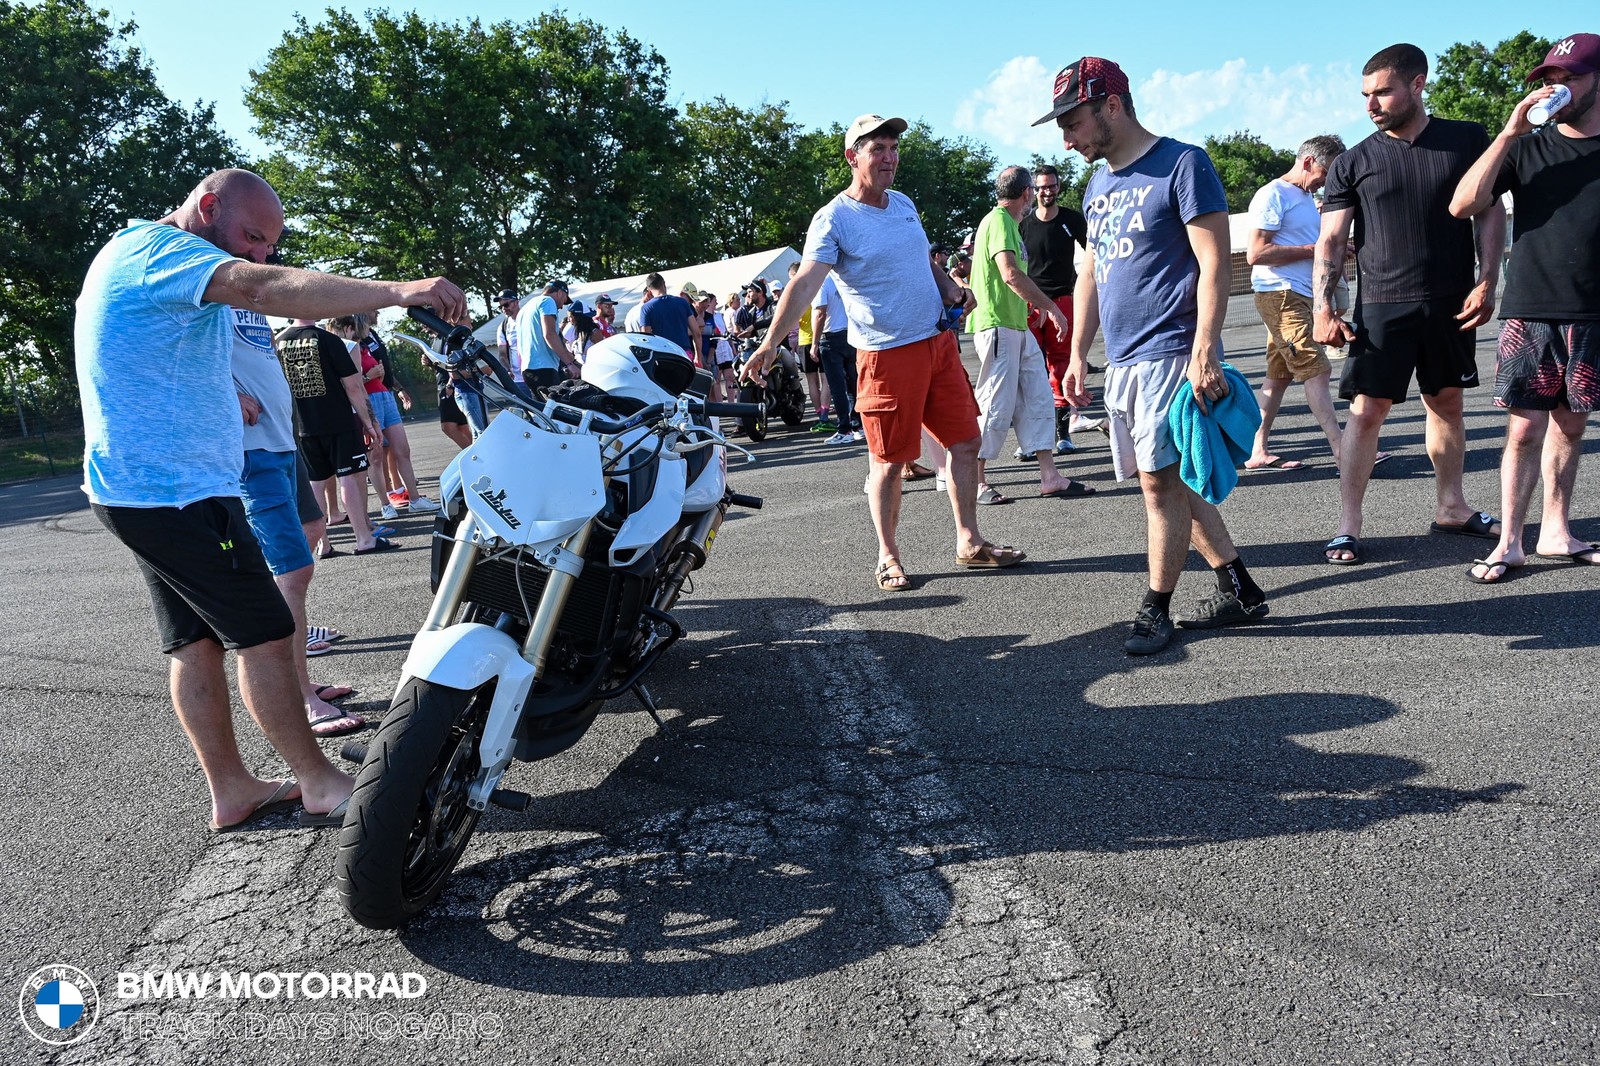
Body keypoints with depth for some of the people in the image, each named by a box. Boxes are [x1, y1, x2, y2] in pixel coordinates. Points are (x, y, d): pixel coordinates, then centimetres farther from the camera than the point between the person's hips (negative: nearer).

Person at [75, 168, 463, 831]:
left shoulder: (142, 253, 20)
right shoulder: (159, 246, -14)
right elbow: (261, 288, -33)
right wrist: (397, 291, -42)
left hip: (138, 489, 10)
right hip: (177, 489, -10)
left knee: (196, 641, 12)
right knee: (266, 636, -6)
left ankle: (231, 790, 20)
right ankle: (320, 785, 3)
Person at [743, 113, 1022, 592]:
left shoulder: (904, 204, 12)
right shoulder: (833, 219, -10)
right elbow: (804, 284, -21)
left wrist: (950, 287, 9)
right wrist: (769, 343, -33)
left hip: (940, 341, 7)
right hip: (888, 354, -7)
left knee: (966, 442, 10)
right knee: (890, 461, 0)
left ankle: (969, 543, 23)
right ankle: (888, 556, 17)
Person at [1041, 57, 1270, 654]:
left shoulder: (1181, 164, -6)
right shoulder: (1098, 186, 17)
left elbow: (1215, 263, -12)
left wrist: (1204, 352, -20)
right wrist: (1077, 354, 18)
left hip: (1171, 353, -8)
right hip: (1121, 361, 8)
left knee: (1161, 482, -6)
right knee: (1174, 481, 10)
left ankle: (1155, 611, 6)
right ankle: (1239, 591, 21)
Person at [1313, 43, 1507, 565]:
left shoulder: (1467, 140, 6)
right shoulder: (1353, 163, 2)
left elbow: (1490, 212, 7)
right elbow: (1330, 240, -1)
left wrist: (1486, 283, -3)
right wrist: (1322, 307, -12)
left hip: (1450, 304, 2)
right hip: (1381, 306, -2)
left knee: (1447, 403, 12)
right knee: (1367, 410, -7)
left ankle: (1450, 506, 27)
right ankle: (1348, 526, -2)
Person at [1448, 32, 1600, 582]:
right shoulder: (1527, 147, 6)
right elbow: (1463, 205, -7)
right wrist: (1510, 133, -12)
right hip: (1530, 313, -1)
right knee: (1525, 429, -3)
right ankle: (1509, 542, 2)